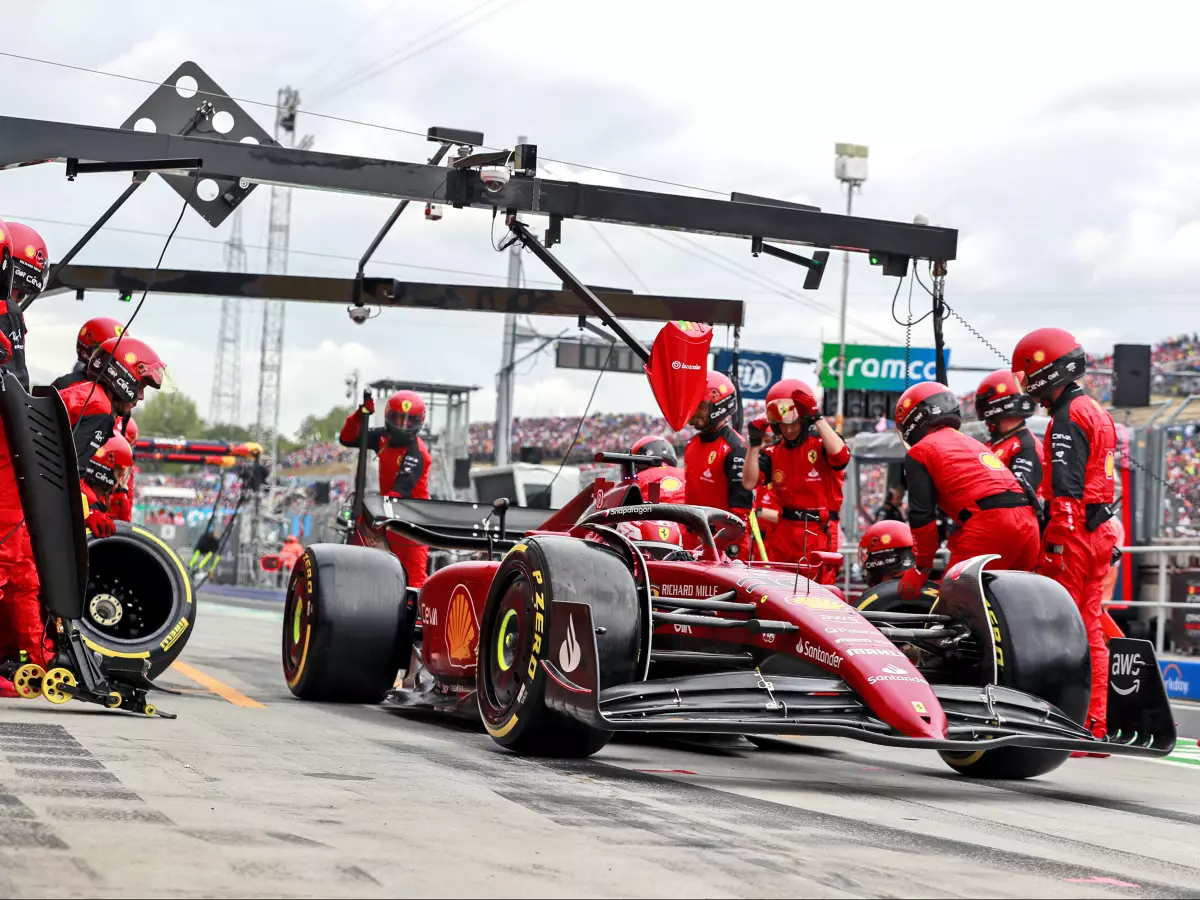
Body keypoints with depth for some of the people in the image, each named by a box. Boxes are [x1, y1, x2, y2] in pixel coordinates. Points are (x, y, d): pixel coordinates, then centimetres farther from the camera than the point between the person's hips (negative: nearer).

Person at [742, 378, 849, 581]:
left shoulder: (821, 444, -2)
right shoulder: (773, 453, 11)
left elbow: (840, 455, -25)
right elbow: (749, 483, 2)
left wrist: (817, 418, -24)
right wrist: (755, 443, -4)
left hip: (819, 533, -4)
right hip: (783, 533, 4)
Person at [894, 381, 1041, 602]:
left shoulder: (919, 452, 9)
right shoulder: (973, 443, 33)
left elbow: (922, 515, 2)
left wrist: (922, 567, 11)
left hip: (989, 523, -8)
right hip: (1028, 521, 8)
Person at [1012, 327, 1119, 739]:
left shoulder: (1067, 417, -12)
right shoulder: (1097, 412, 19)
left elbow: (1067, 488, -20)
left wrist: (1057, 542, -22)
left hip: (1073, 530, -10)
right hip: (1101, 529, 10)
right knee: (1090, 628, 10)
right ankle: (1095, 724, 11)